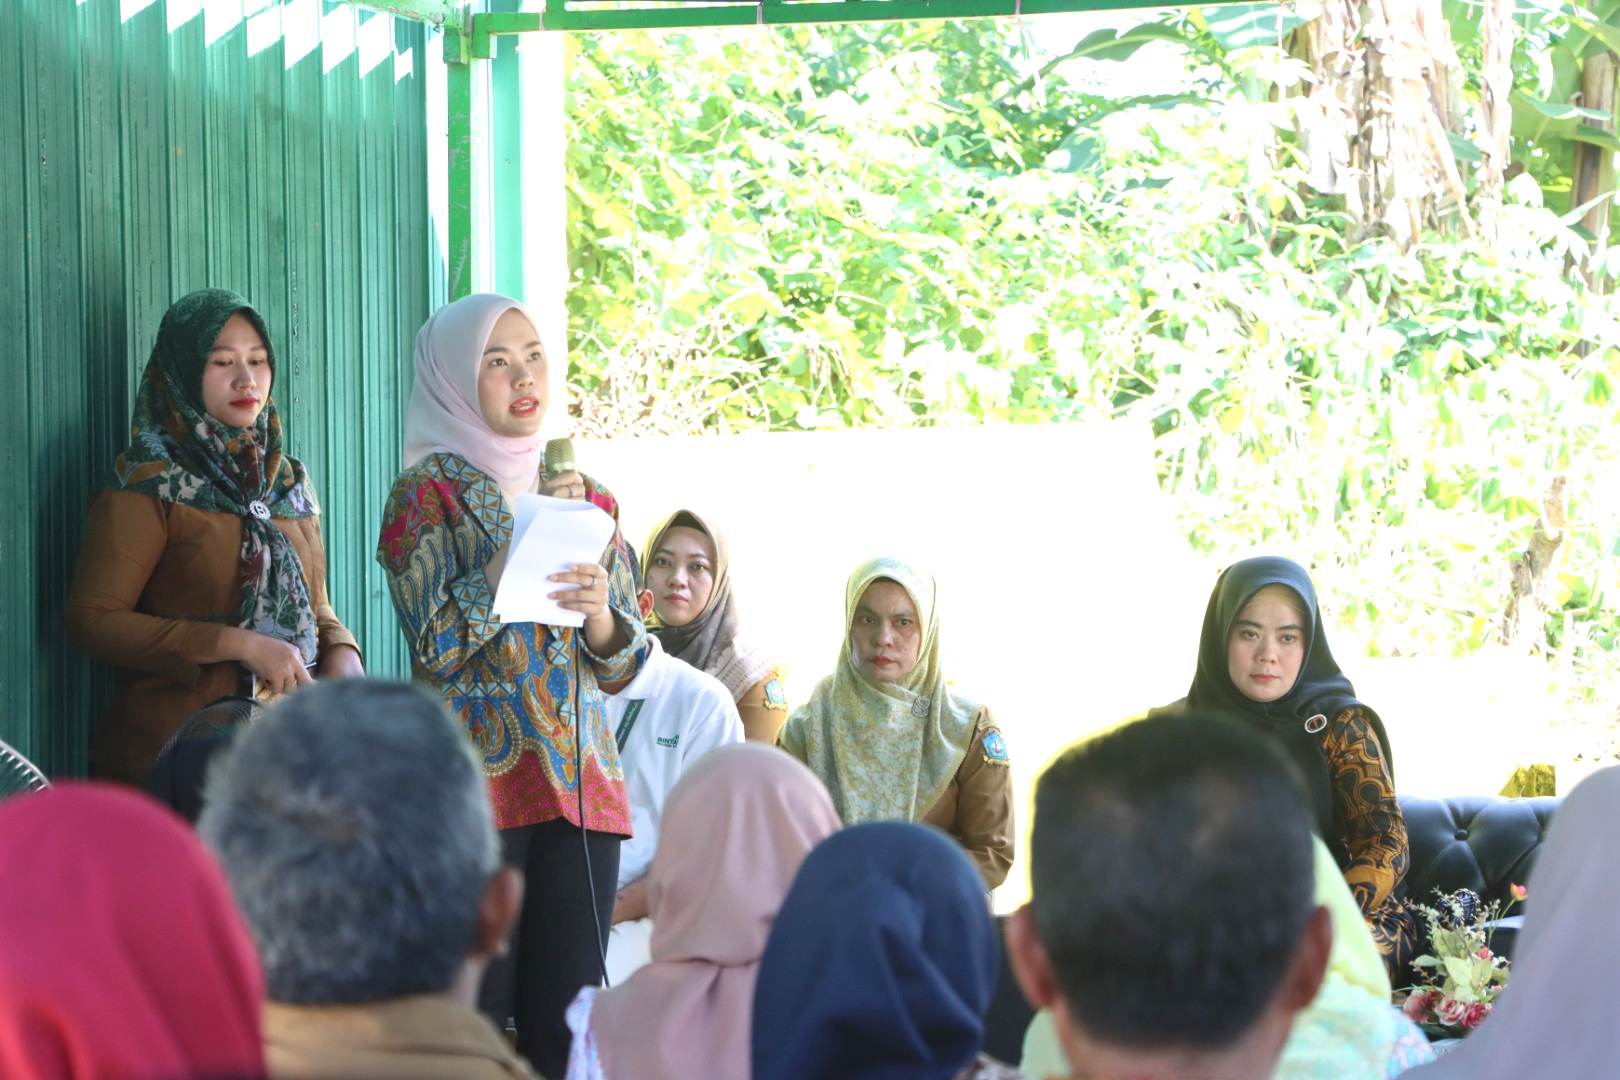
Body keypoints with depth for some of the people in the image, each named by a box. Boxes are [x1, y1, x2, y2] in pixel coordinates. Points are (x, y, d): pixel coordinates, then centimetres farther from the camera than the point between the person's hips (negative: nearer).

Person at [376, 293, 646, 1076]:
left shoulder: (586, 499, 16)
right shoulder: (429, 492, 2)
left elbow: (622, 667, 15)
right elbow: (438, 644, -9)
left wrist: (599, 613, -7)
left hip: (581, 782, 5)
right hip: (475, 778, -4)